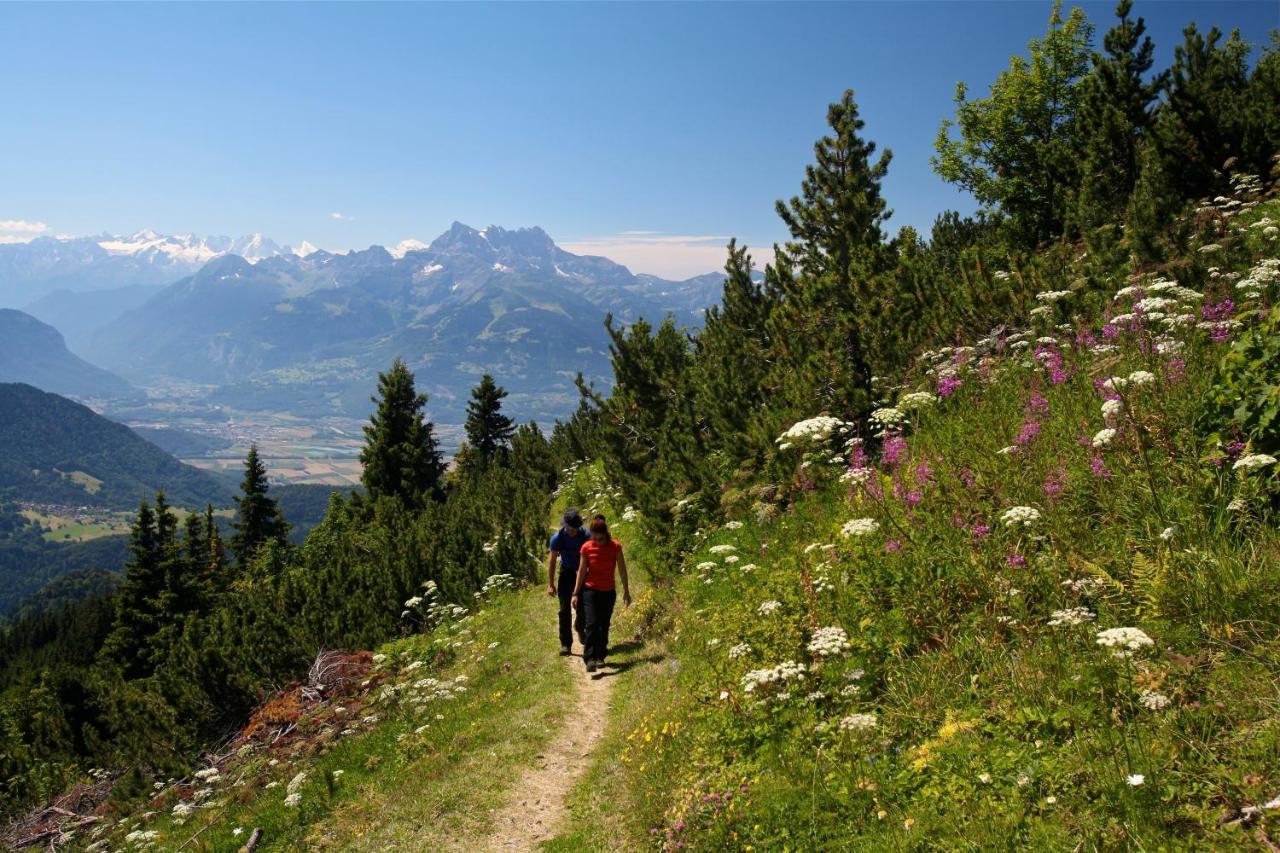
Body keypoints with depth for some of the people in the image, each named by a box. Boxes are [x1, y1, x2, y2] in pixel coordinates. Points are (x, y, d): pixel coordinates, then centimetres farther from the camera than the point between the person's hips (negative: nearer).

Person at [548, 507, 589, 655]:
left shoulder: (586, 536, -19)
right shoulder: (558, 537, -18)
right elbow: (552, 561, -10)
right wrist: (550, 584, -12)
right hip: (566, 572, 0)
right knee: (565, 609, -7)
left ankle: (579, 627, 39)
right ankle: (566, 644, -4)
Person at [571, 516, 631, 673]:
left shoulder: (615, 547, -9)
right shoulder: (587, 548, -9)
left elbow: (622, 570, -2)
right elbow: (582, 570, -1)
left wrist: (626, 592, 1)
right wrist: (576, 593, -2)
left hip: (608, 592, 1)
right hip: (590, 590, -1)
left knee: (604, 627, 9)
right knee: (592, 624, -17)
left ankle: (600, 656, 26)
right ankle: (590, 659, -19)